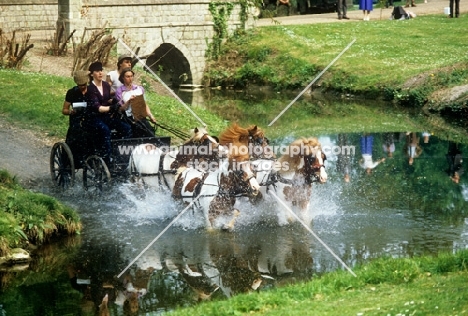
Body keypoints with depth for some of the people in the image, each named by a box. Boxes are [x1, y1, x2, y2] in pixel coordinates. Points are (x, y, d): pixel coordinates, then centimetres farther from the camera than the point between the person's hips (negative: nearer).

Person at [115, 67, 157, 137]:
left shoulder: (139, 88, 17)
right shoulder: (119, 91, 5)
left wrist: (151, 116, 5)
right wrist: (129, 101, -14)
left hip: (141, 116, 4)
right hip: (129, 118, -4)